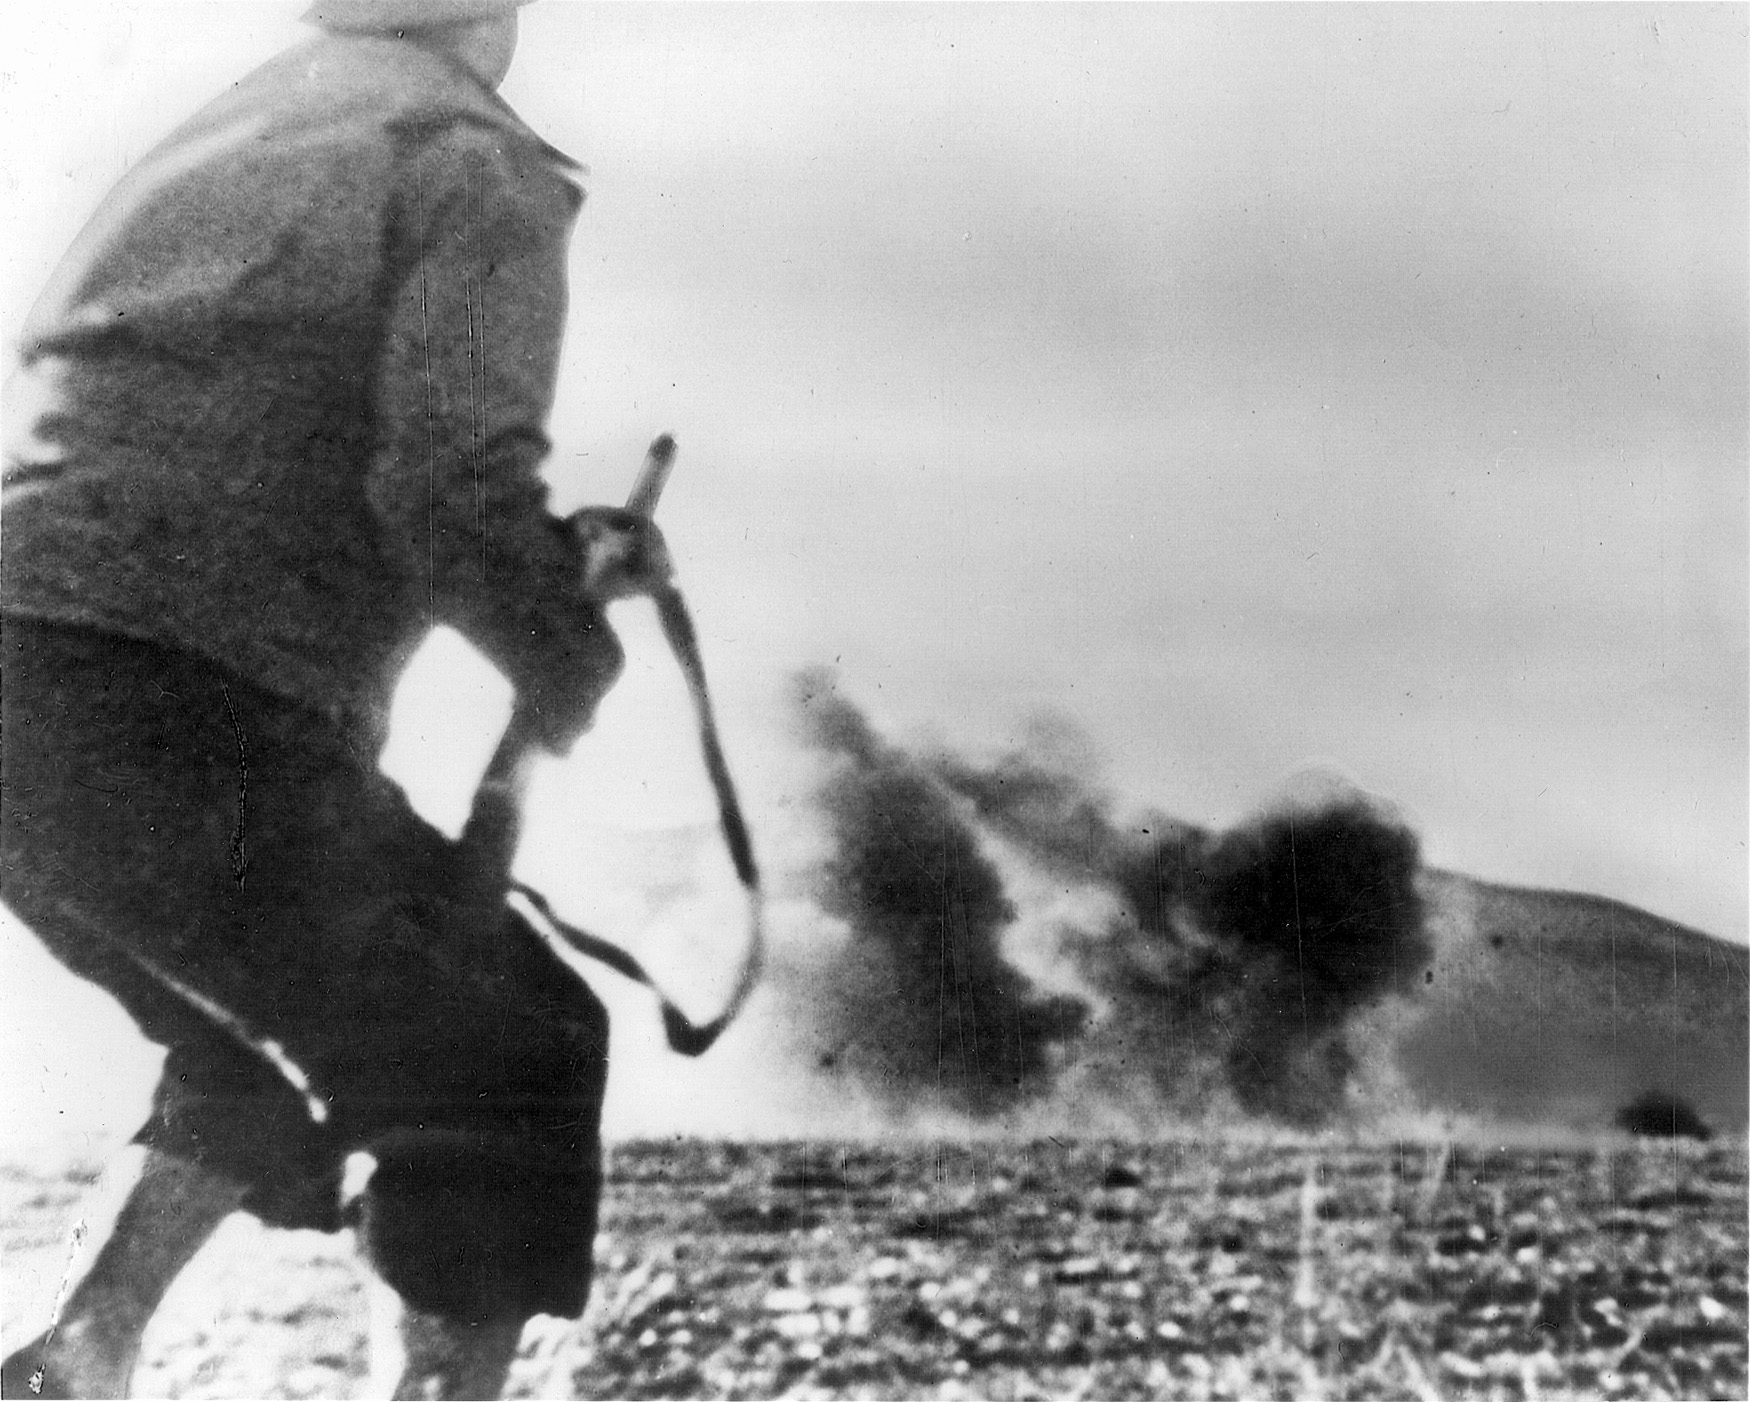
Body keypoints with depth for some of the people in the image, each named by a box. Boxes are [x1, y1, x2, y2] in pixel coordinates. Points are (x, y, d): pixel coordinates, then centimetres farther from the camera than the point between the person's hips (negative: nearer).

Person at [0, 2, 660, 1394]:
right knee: (516, 1055, 7)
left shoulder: (220, 138, 24)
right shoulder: (468, 158, -1)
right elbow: (453, 487, -16)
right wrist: (571, 667, 2)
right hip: (180, 728, -8)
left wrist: (564, 553, 26)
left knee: (274, 1041, 29)